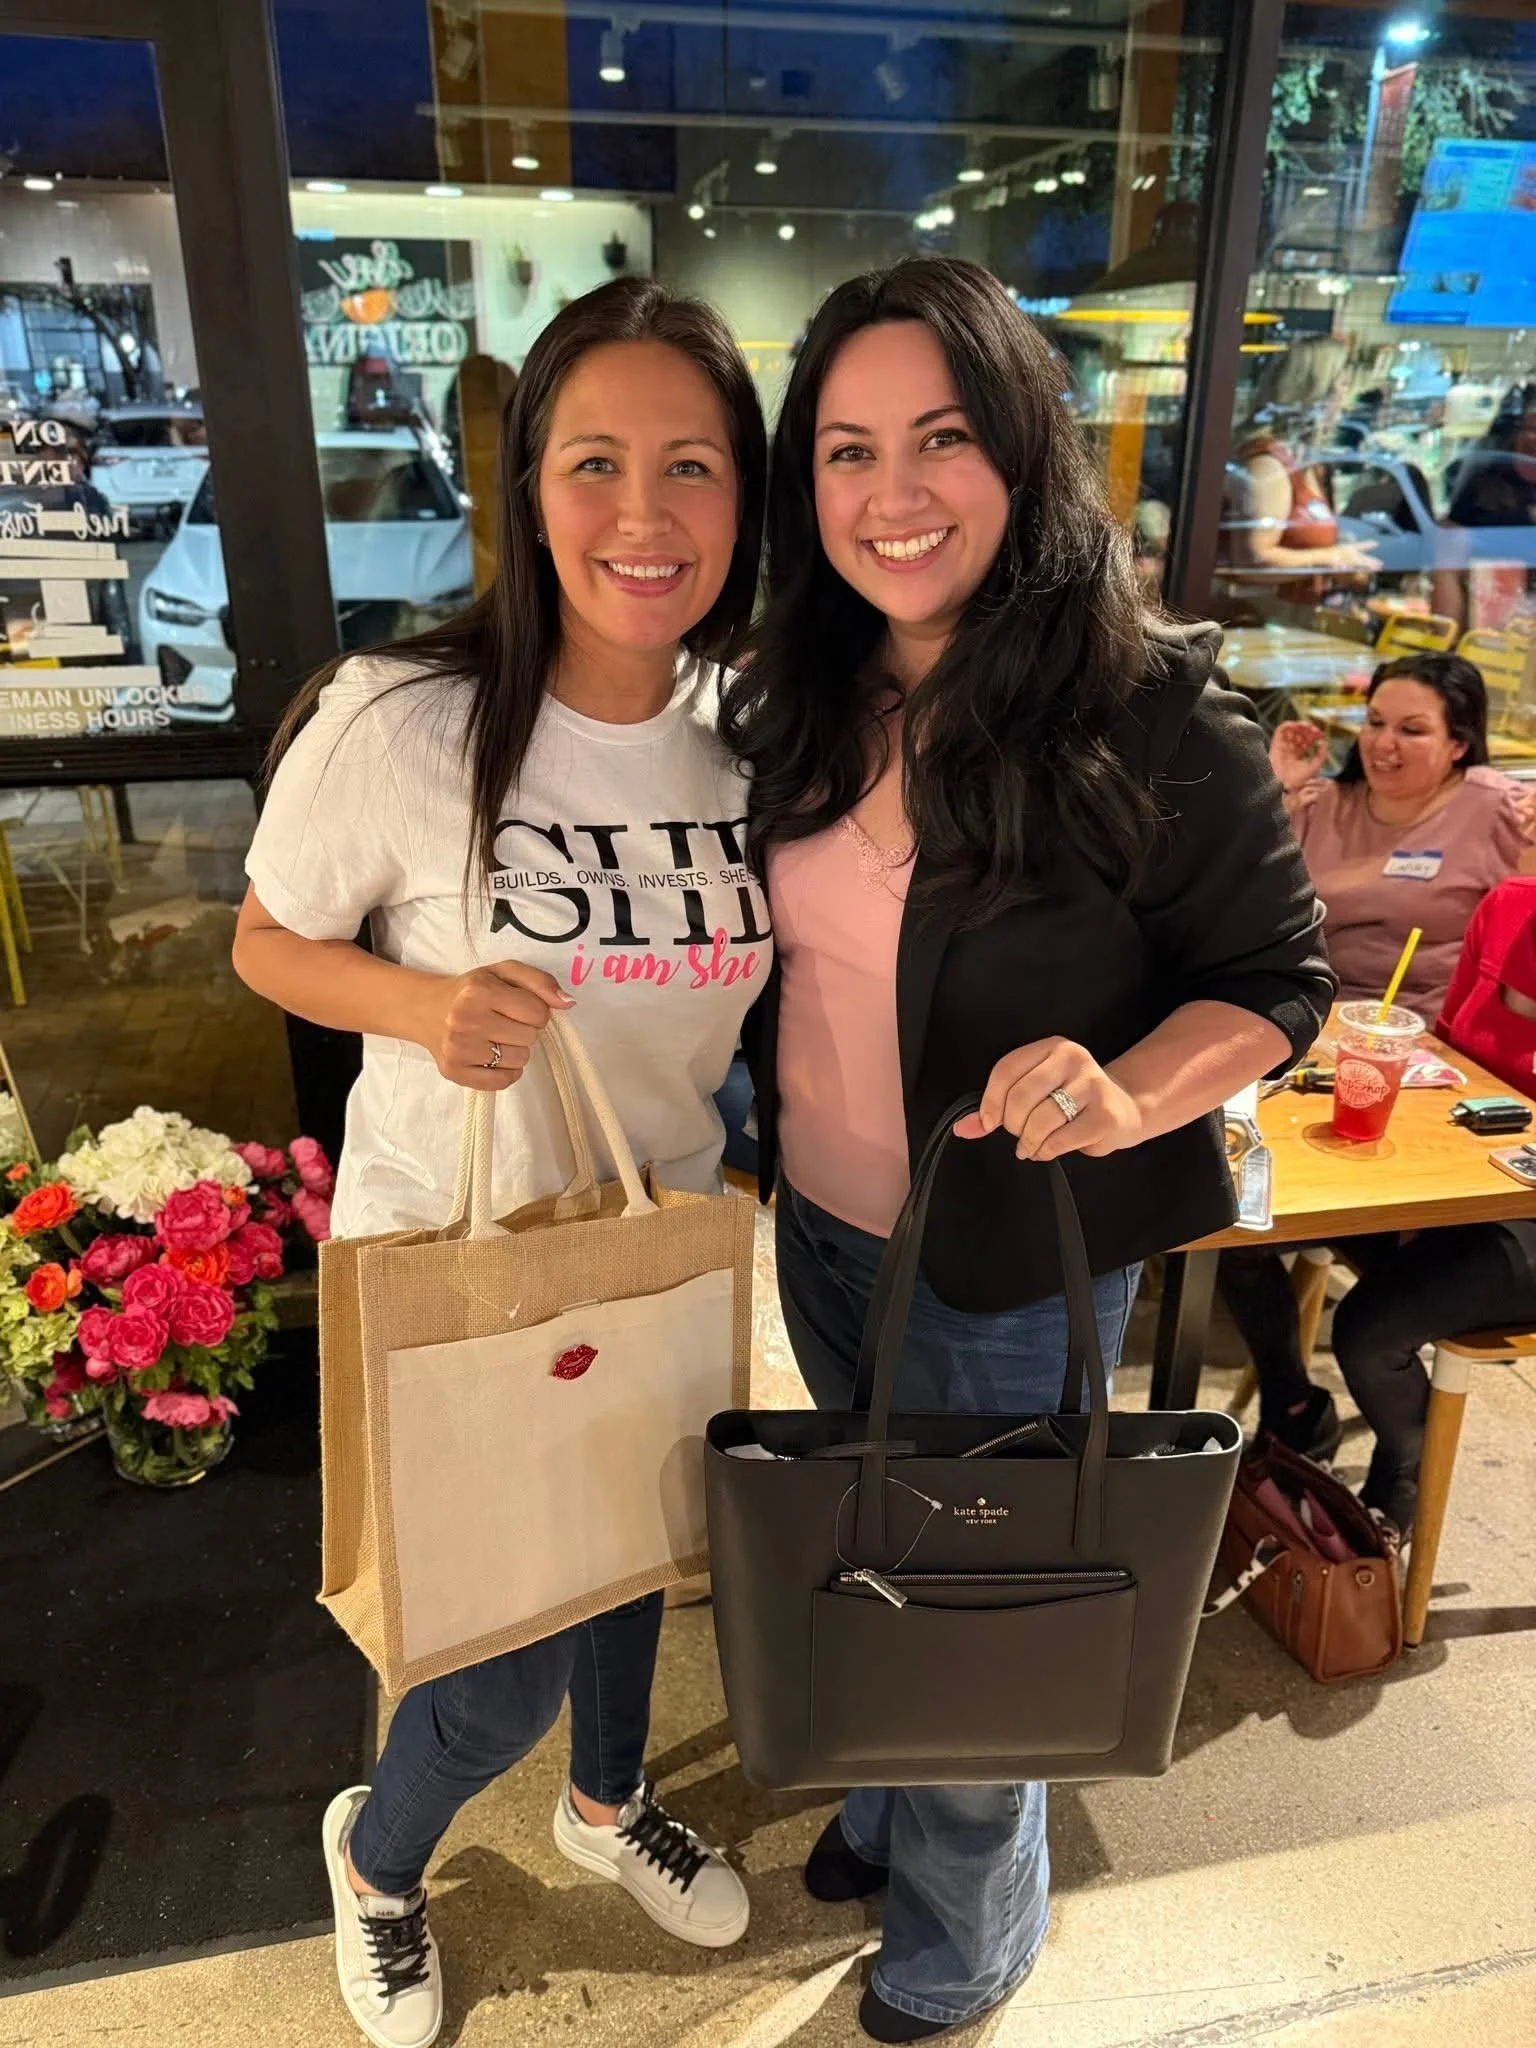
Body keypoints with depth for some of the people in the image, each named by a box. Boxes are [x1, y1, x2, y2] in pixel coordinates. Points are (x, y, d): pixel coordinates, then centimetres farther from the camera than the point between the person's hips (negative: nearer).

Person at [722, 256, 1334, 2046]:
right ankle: (892, 1805, 59)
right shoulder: (793, 703, -4)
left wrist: (1116, 1098, -32)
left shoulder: (1153, 717, -21)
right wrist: (752, 1127, 4)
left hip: (1014, 1263, -5)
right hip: (819, 1225, 6)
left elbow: (1276, 982, -14)